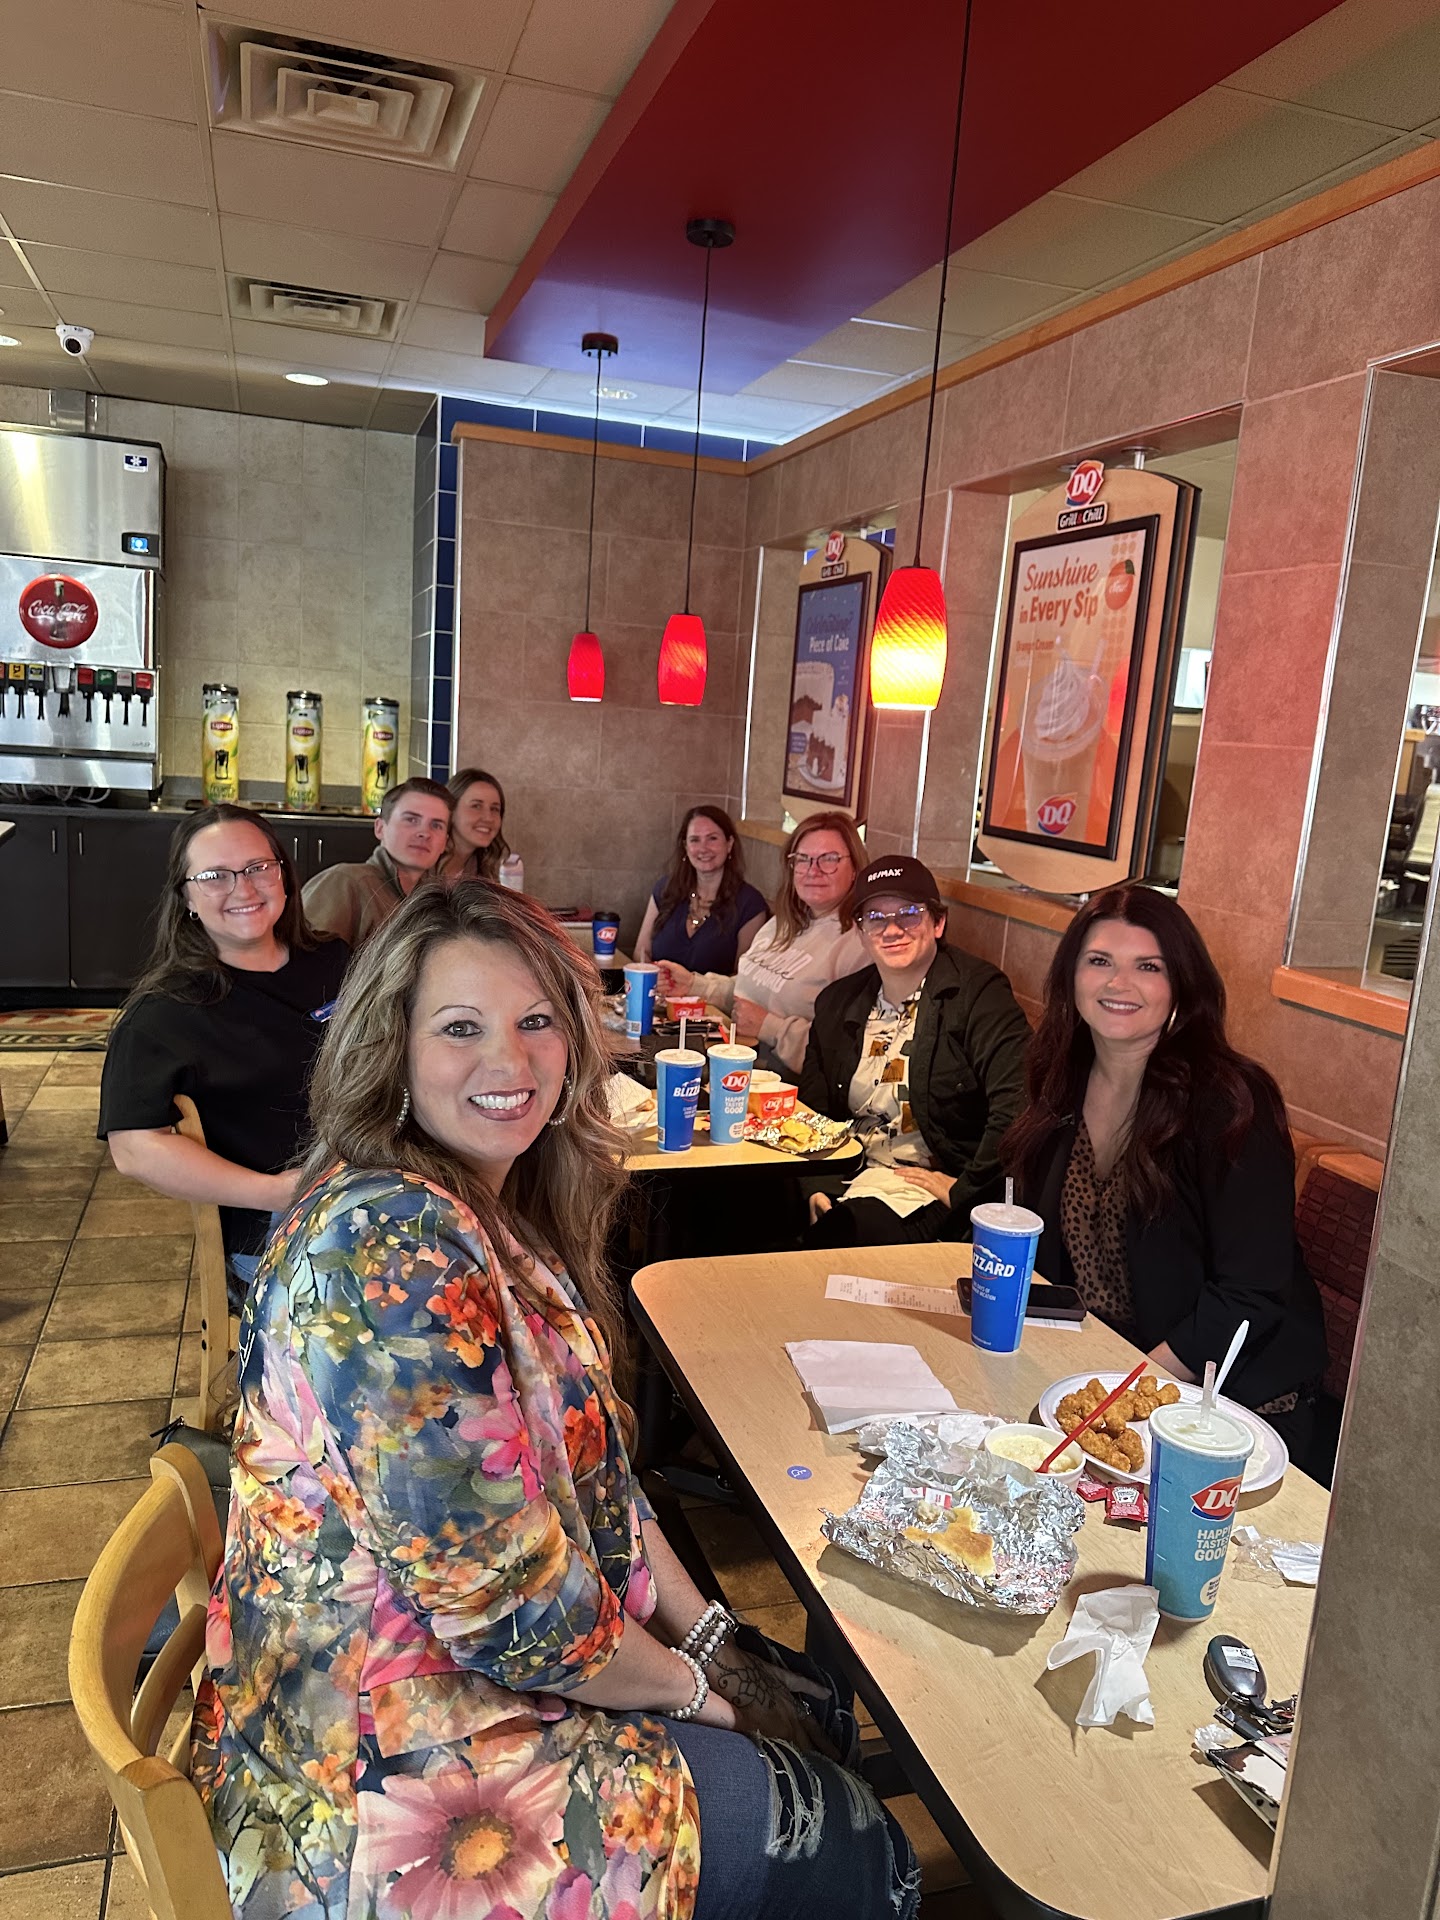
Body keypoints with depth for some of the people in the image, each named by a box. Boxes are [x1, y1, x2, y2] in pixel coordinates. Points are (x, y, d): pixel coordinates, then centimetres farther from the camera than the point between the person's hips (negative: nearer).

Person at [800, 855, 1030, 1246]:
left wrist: (964, 1190, -18)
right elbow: (811, 1108, 14)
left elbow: (1020, 1104, -22)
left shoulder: (978, 991, -9)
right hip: (849, 1174, 6)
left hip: (926, 1186, -6)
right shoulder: (837, 1002, 11)